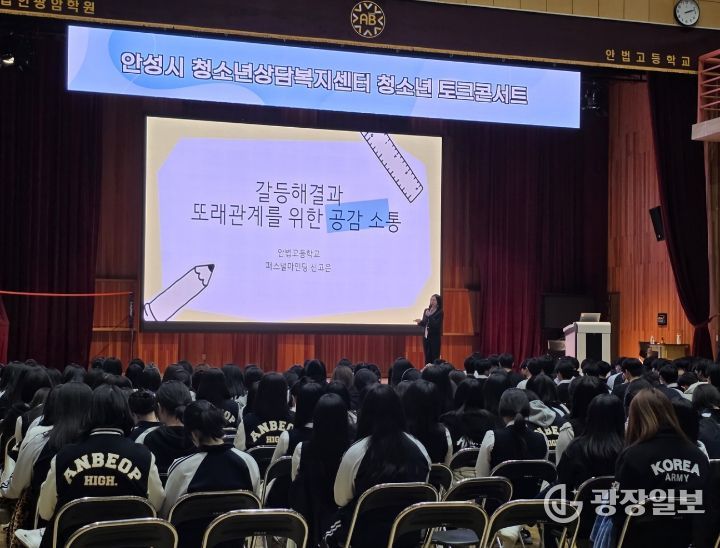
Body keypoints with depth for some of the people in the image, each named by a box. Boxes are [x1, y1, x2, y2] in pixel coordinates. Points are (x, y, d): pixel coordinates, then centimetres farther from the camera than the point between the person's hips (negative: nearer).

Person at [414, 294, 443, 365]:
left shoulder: (440, 312, -8)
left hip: (435, 337, -6)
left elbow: (436, 325, -18)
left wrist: (429, 316, -24)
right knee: (427, 357, 8)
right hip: (426, 336, 6)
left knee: (435, 358, -6)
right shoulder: (426, 310, 10)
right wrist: (420, 322, -8)